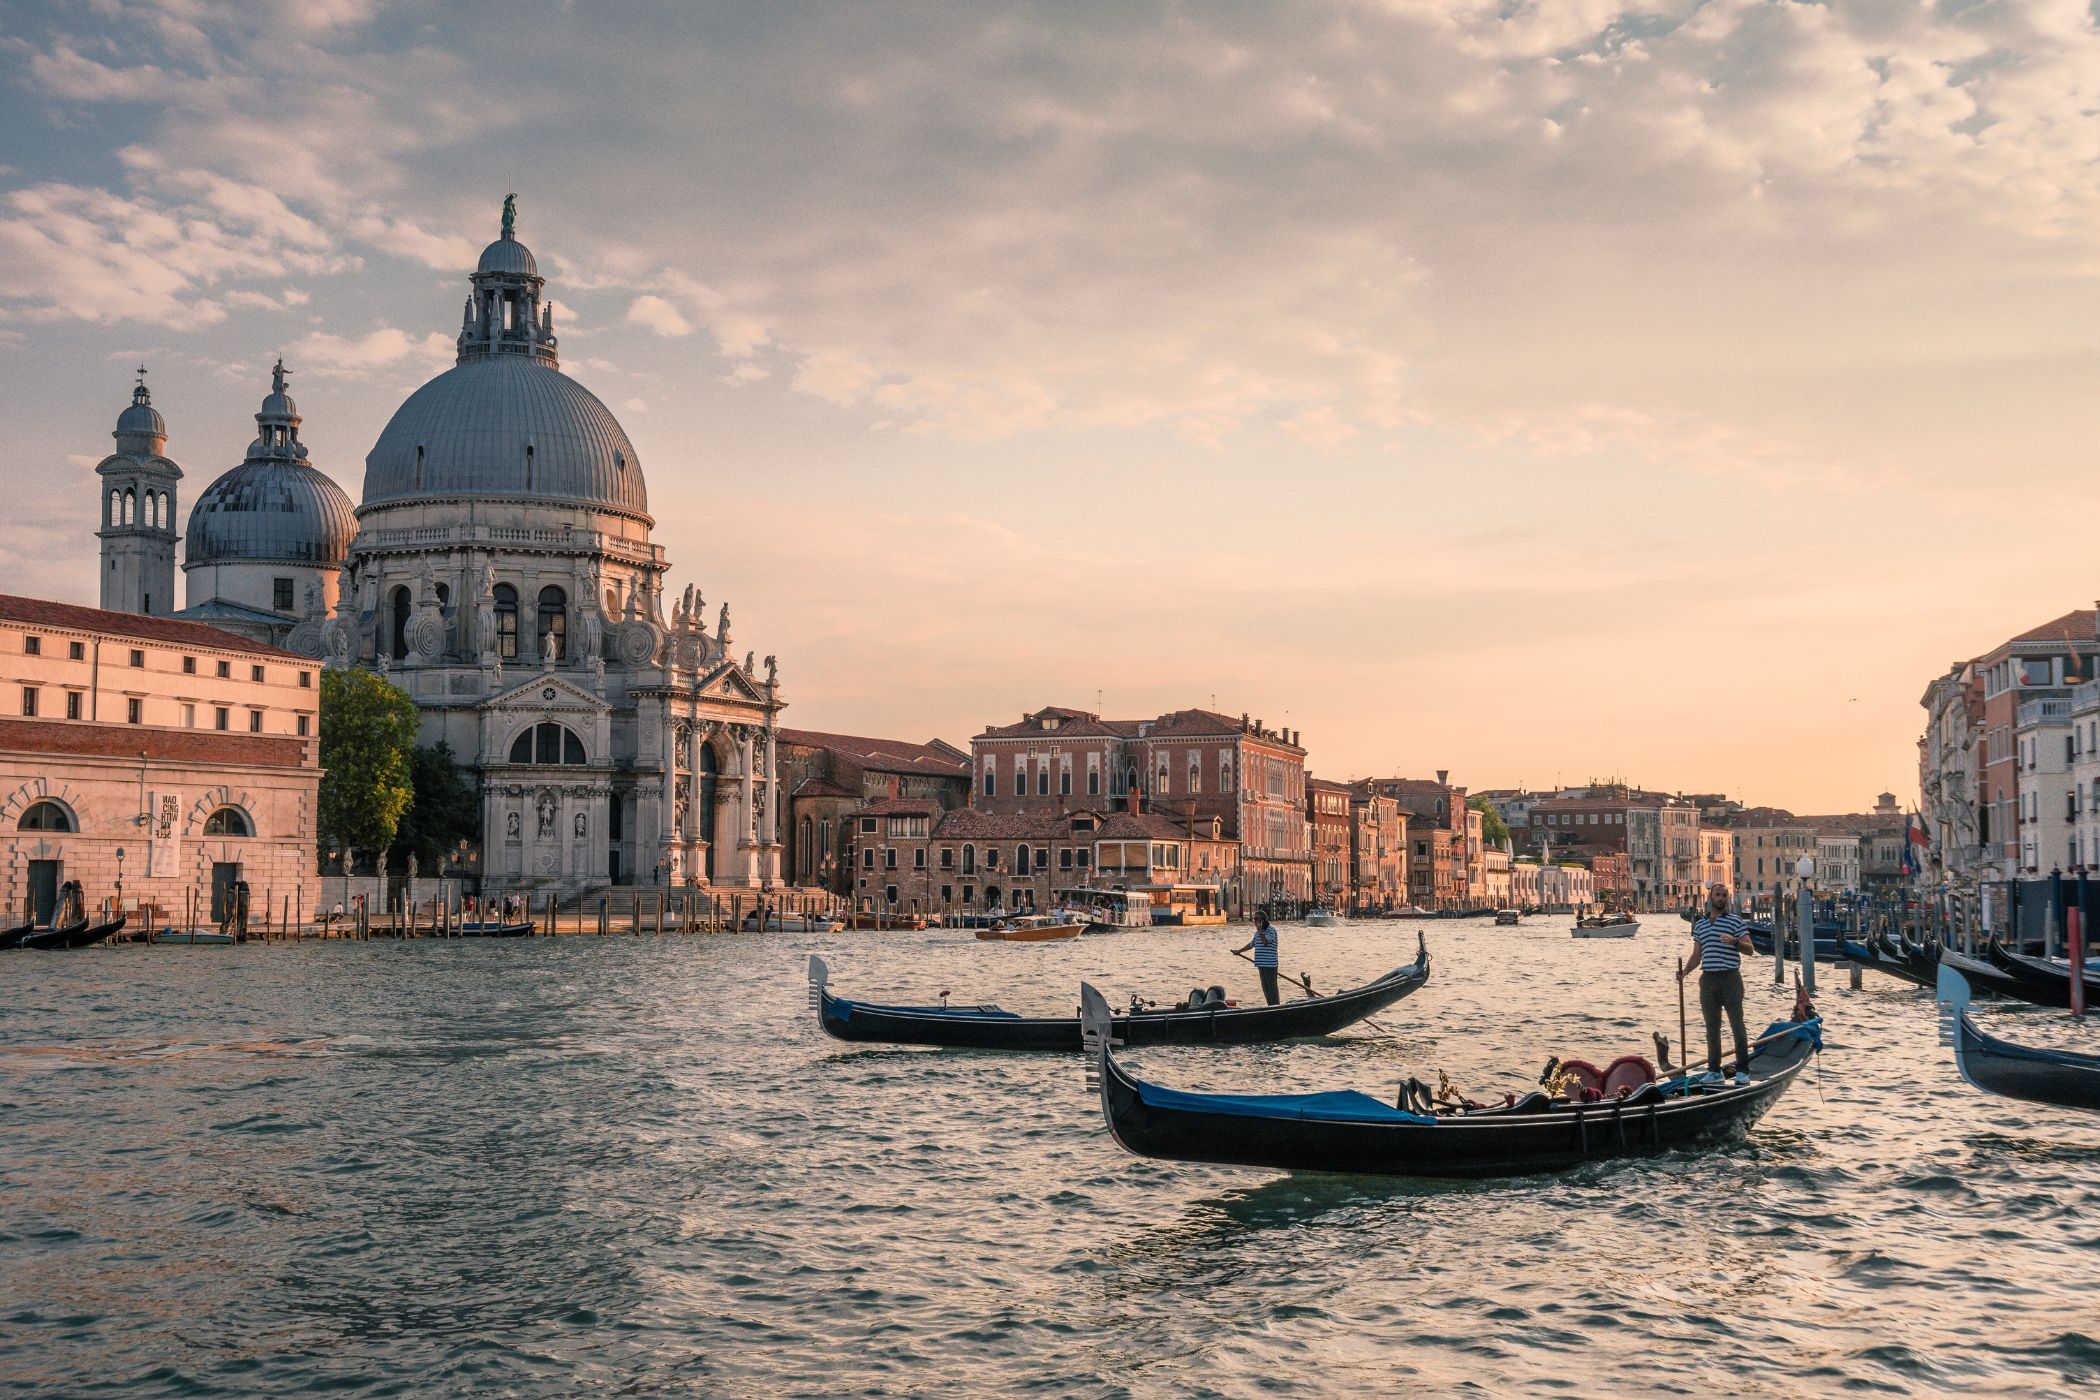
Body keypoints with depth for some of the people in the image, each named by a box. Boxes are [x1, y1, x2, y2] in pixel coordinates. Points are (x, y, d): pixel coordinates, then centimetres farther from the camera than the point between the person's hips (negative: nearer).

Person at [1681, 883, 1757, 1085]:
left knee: (1737, 1025, -3)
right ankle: (1714, 1070, 14)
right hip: (1708, 979, 4)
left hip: (1730, 979, -4)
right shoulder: (1700, 924, 14)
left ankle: (1742, 1071, 2)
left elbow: (1750, 949, -3)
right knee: (1712, 1027, 8)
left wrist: (1735, 941, -22)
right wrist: (1685, 970, 0)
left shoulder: (1736, 921, 1)